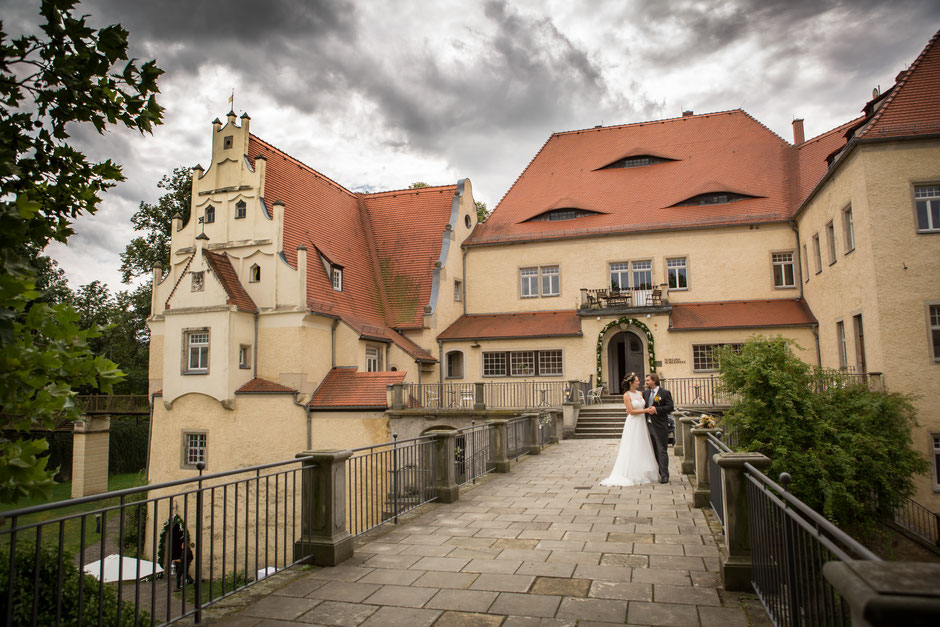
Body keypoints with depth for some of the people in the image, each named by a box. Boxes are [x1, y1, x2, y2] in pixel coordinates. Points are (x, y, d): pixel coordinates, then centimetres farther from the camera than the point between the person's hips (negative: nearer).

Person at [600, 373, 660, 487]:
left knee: (643, 449, 9)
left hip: (642, 423, 7)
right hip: (633, 423, -7)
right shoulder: (627, 395, -8)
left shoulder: (640, 393, 11)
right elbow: (631, 411, -14)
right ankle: (631, 475, 1)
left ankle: (643, 474, 17)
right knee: (632, 449, -4)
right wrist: (646, 410, -14)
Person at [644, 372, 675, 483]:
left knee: (662, 451, -3)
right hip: (648, 425, 6)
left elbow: (670, 407, -12)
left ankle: (664, 476, 2)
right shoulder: (646, 393, 13)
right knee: (653, 451, 13)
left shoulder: (665, 393, -5)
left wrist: (656, 410, -19)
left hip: (660, 426, -6)